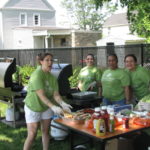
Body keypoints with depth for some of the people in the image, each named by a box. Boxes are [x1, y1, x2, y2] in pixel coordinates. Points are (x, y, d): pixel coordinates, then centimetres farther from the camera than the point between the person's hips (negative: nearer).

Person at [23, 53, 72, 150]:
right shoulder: (37, 75, -24)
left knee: (46, 131, 12)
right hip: (33, 107, -6)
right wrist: (53, 107, -39)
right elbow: (41, 95, -30)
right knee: (32, 135, -4)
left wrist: (62, 104, -28)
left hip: (46, 107, 6)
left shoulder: (52, 77, -4)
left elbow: (56, 94, -9)